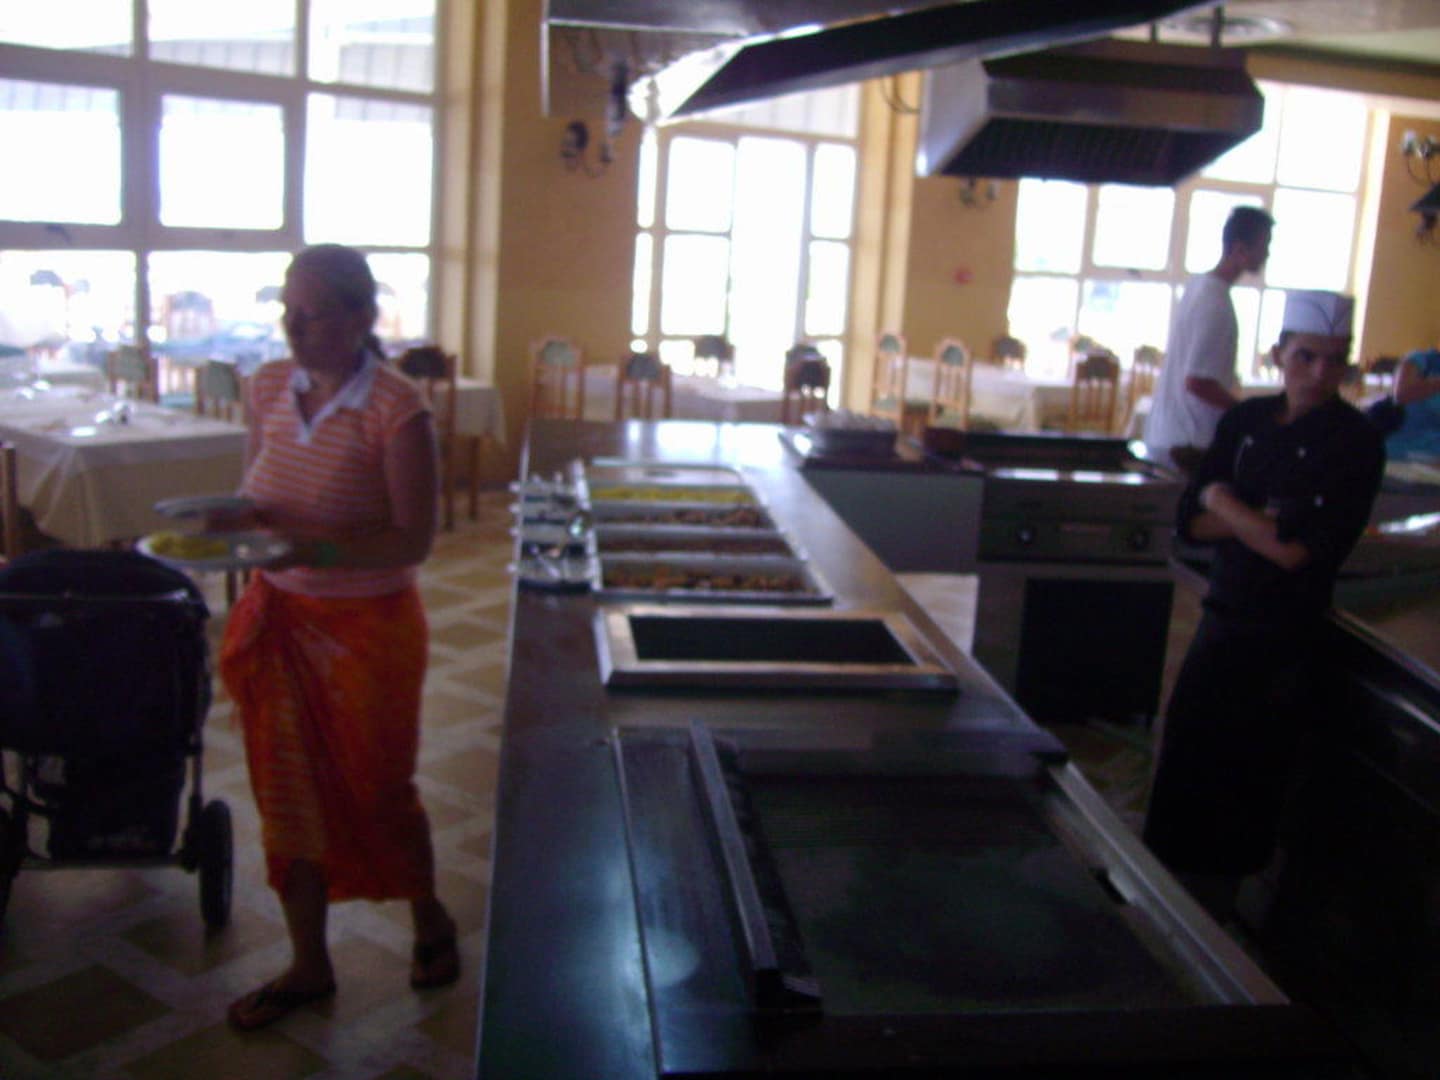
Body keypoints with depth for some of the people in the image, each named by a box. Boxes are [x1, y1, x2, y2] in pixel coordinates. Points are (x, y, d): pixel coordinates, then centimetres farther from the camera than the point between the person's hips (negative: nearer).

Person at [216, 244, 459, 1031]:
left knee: (379, 790, 10)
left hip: (369, 626, -5)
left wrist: (318, 549, -31)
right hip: (280, 617, 5)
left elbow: (414, 539, -18)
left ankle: (430, 922, 39)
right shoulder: (269, 388, 0)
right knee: (288, 791, 12)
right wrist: (237, 519, -10)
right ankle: (308, 965, 30)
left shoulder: (395, 409, -18)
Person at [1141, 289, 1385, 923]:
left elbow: (1297, 551, -20)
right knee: (1186, 757, 11)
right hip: (1225, 618, 5)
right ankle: (1171, 891, 28)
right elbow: (1190, 521, -1)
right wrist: (1267, 521, -15)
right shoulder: (1245, 423, 5)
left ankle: (1211, 900, 23)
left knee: (1246, 779, 5)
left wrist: (1225, 503, -7)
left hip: (1287, 638, -5)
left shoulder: (1355, 443, -11)